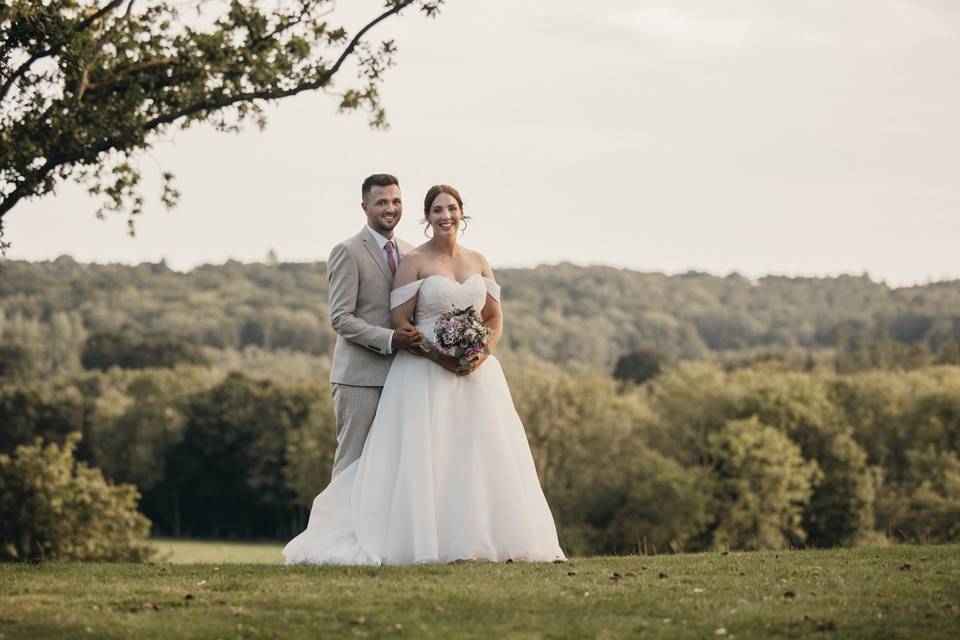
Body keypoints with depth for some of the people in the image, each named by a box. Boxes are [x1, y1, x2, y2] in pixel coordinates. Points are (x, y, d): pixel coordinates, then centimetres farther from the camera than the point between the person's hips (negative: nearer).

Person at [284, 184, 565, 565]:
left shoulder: (478, 262, 13)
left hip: (476, 370, 5)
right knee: (424, 458, -9)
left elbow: (495, 318, 13)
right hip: (426, 372, -5)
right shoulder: (414, 262, -2)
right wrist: (437, 355, -18)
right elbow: (399, 322, -6)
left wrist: (480, 354, -7)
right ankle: (431, 543, -7)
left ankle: (481, 538, 8)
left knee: (483, 455, 1)